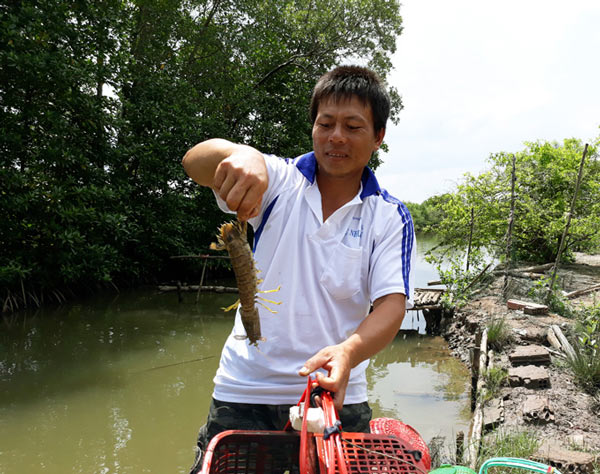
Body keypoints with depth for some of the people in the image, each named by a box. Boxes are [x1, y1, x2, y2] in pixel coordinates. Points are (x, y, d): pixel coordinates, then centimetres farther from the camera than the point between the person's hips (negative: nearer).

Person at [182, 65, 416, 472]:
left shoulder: (391, 217, 1)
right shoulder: (278, 181, 0)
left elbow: (392, 303, -9)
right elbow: (195, 161, -14)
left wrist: (349, 351, -30)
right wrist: (239, 155, -38)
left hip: (336, 396, 1)